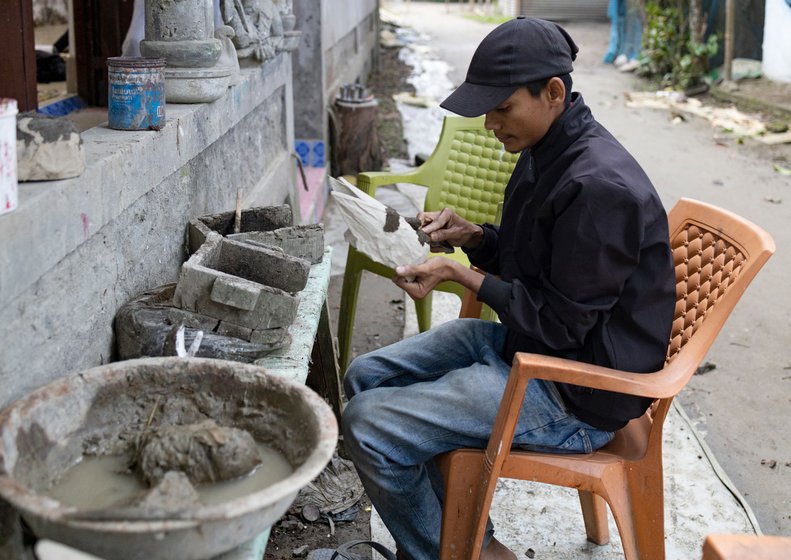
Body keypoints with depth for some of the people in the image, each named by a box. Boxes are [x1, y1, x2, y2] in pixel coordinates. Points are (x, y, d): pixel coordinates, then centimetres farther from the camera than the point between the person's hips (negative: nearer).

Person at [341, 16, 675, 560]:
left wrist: (460, 275, -16)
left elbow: (559, 325, -22)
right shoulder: (546, 153, 4)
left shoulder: (601, 186, -26)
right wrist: (472, 236, -1)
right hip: (522, 339, 10)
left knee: (368, 423, -16)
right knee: (367, 376, 10)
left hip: (574, 394, -10)